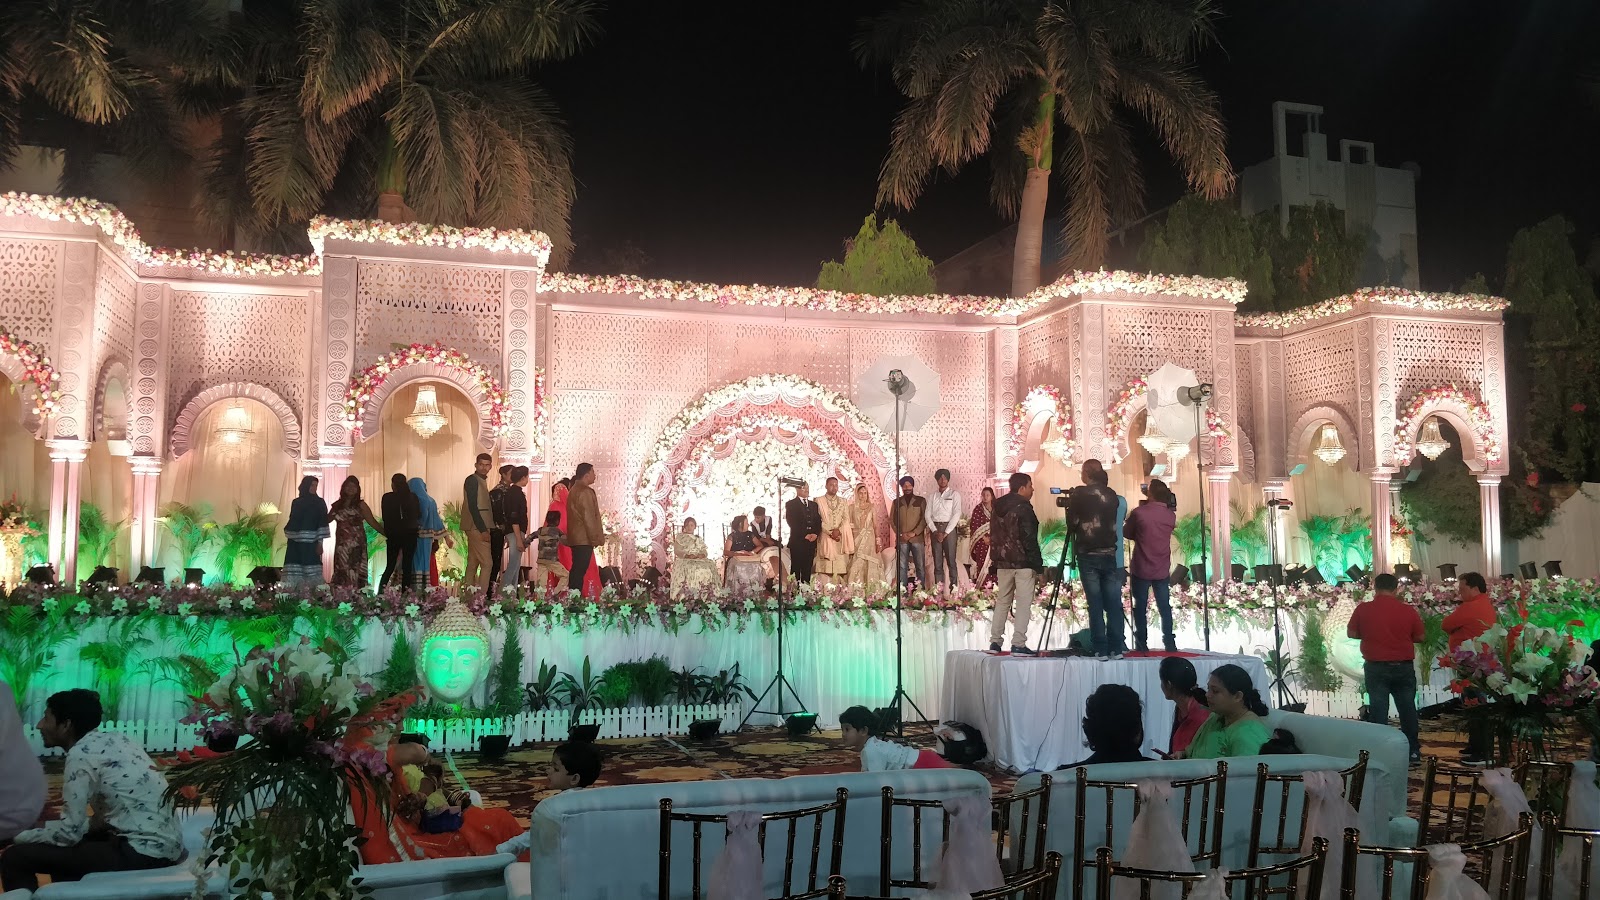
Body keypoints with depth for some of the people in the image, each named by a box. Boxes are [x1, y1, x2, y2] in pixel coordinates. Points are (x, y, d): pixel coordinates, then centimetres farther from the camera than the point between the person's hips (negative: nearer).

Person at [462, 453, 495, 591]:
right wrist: (483, 530, -21)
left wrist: (485, 528, 11)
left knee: (473, 564, 10)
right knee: (487, 563, -12)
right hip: (477, 527, -10)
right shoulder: (472, 480, -10)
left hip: (478, 528, 10)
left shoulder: (481, 481, 18)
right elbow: (472, 506, -18)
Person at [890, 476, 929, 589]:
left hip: (917, 538, -1)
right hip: (901, 539, 1)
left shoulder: (921, 501, 7)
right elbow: (892, 520, 8)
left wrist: (914, 533, -11)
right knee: (901, 566, -1)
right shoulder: (896, 502, 12)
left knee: (920, 566, -3)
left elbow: (924, 519, 0)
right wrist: (901, 534, -6)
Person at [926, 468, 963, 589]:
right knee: (937, 561, 3)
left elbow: (957, 514, -6)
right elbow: (928, 515, 7)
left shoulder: (954, 494, 3)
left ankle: (954, 587, -7)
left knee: (951, 560, -7)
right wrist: (935, 531, -7)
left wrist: (946, 533, -11)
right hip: (935, 529, 3)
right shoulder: (933, 496, 14)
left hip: (949, 528, -3)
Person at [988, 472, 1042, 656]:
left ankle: (995, 642, 12)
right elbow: (1029, 538, -16)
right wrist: (1038, 563, -12)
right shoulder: (1023, 508, -12)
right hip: (1022, 562, -7)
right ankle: (1018, 644, -10)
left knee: (1002, 600, 13)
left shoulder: (999, 508, 11)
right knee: (1023, 602, -5)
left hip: (1002, 561, 8)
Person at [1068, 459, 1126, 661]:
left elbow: (1072, 523, -5)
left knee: (1095, 604, -1)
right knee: (1113, 603, 6)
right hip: (1109, 554, 3)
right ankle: (1116, 648, 6)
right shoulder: (1111, 495, 6)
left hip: (1088, 554, -3)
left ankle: (1101, 649, -2)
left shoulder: (1079, 495, -5)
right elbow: (1114, 522, 14)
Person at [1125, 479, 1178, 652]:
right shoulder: (1171, 516, -1)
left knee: (1140, 608, 4)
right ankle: (1170, 644, 10)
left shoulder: (1139, 513, -12)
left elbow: (1126, 533, 0)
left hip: (1141, 570, -3)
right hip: (1162, 571, 3)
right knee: (1165, 608, 10)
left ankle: (1141, 646, 5)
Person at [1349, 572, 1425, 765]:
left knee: (1378, 710, 4)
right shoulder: (1408, 610, -6)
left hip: (1376, 667, -1)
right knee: (1407, 709, 12)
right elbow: (1419, 637, 4)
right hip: (1404, 667, 1)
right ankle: (1413, 752, 18)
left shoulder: (1363, 609, -8)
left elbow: (1351, 633, 3)